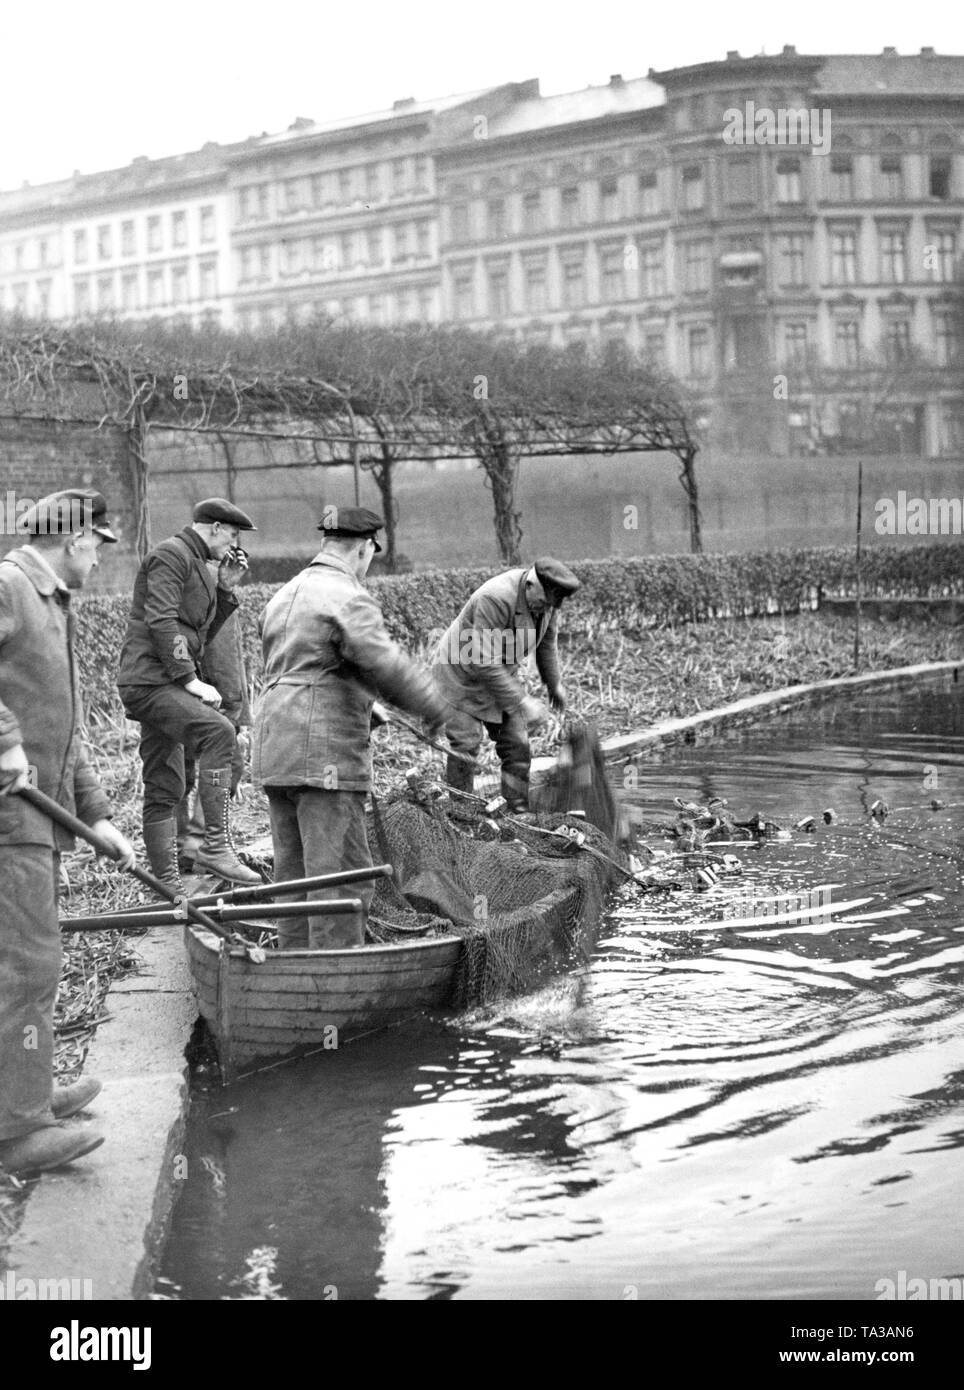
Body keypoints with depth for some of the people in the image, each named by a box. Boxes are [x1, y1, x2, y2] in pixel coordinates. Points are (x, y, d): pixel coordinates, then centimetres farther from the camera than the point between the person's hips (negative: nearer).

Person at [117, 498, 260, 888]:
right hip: (149, 679, -11)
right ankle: (215, 846, -32)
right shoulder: (170, 555, -8)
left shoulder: (198, 563, 23)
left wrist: (226, 589, 12)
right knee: (218, 731, -29)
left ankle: (168, 884, 15)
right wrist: (190, 679, -21)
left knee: (166, 789, 11)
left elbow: (201, 633, 23)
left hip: (166, 684, 11)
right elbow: (161, 621, -19)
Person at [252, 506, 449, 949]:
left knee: (293, 872, 12)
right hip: (325, 757, -9)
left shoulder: (283, 597, 18)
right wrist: (435, 709, -9)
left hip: (273, 749, 9)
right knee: (340, 876, -6)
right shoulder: (349, 600, -11)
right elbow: (386, 663, -22)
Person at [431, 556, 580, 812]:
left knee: (517, 746, 2)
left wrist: (554, 684, 18)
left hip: (499, 675, 7)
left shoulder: (545, 598, -12)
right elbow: (483, 661, -37)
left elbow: (546, 641, 8)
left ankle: (519, 812, 7)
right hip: (461, 676, -7)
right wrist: (521, 701, -36)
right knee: (466, 745, -11)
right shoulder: (495, 599, -37)